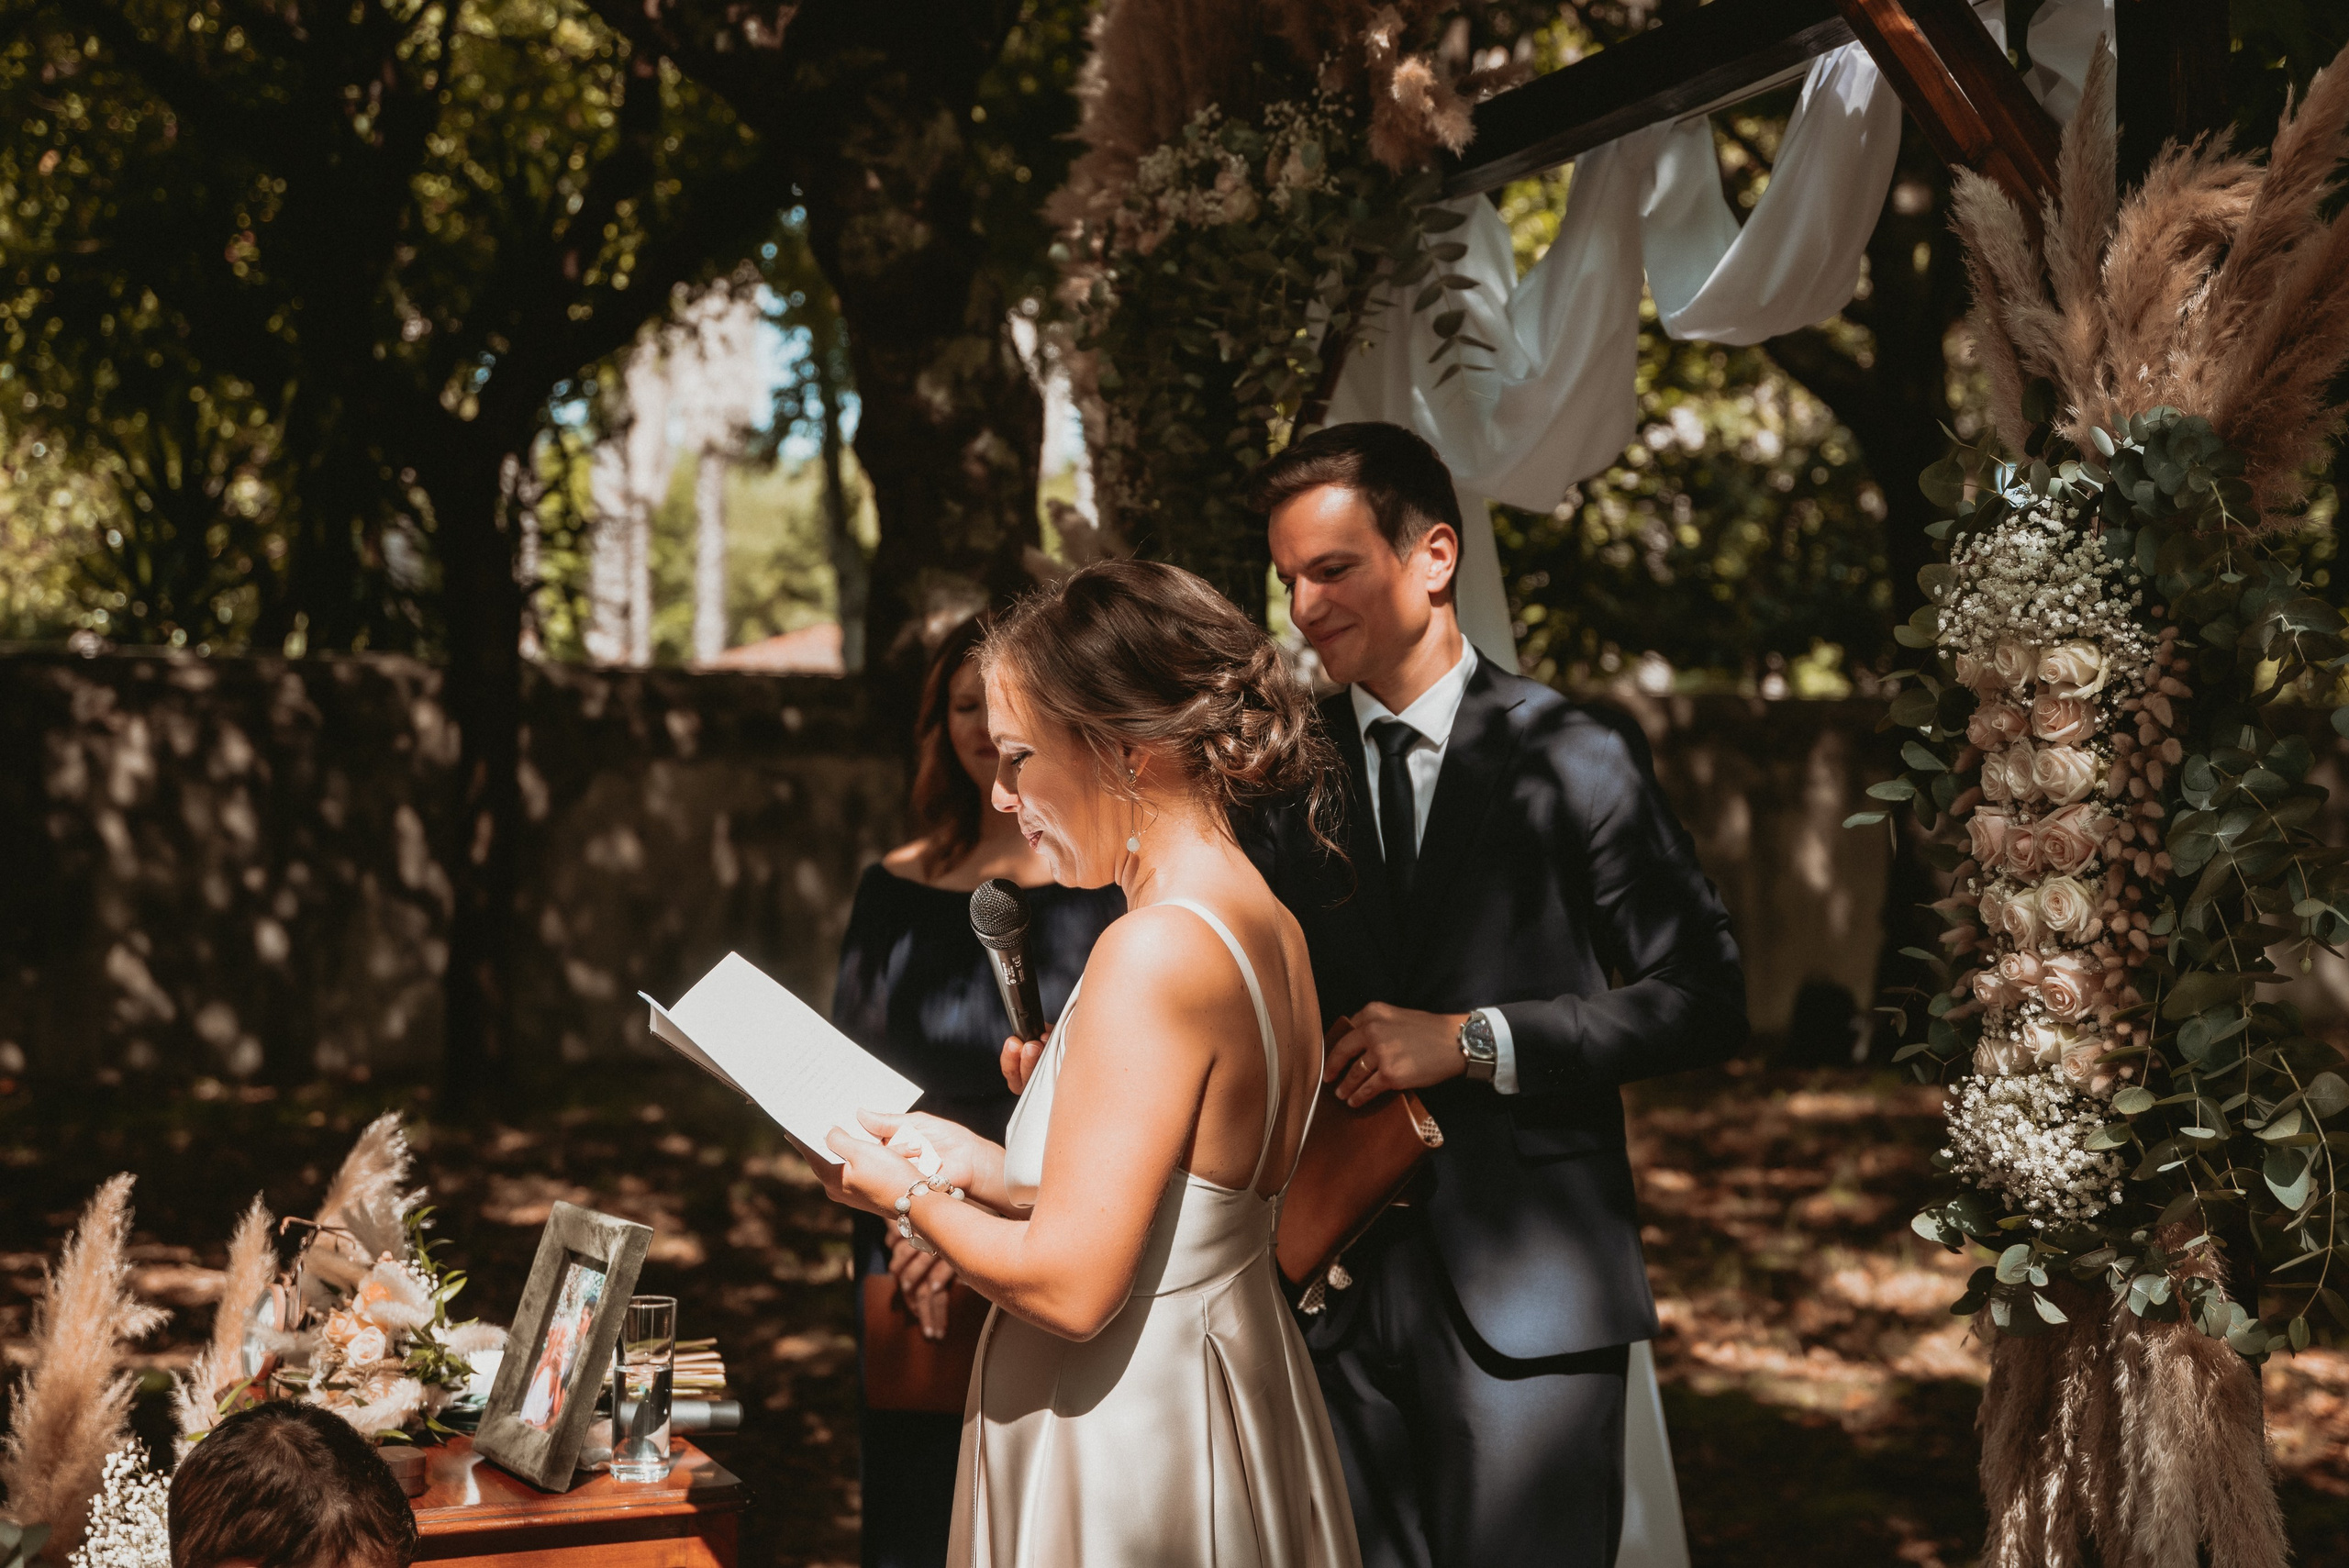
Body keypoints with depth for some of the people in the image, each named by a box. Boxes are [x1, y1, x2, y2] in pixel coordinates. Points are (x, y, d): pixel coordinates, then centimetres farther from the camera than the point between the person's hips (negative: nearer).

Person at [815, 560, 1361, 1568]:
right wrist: (992, 1171, 8)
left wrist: (908, 1198, -7)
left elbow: (1069, 1287, -23)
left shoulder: (1154, 952, -23)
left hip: (1121, 1438, -9)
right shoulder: (1270, 927, 4)